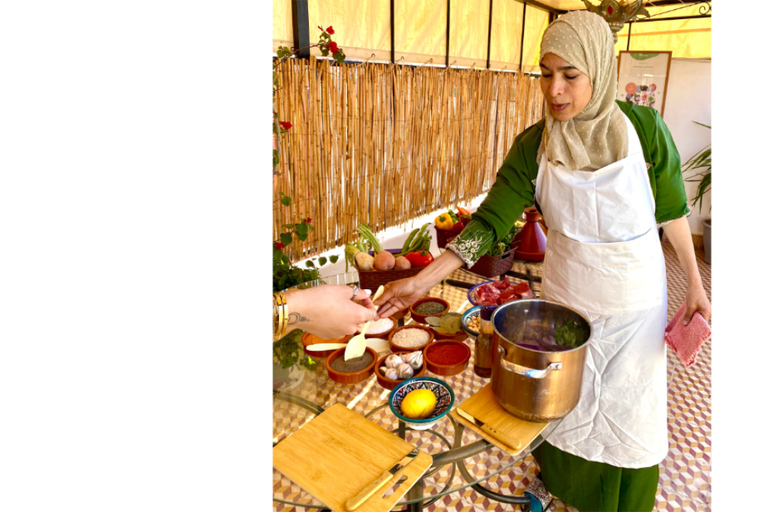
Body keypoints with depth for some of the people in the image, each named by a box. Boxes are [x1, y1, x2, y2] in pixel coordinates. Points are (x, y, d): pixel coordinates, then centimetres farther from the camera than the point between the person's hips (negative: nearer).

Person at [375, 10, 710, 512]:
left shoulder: (643, 128, -14)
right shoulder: (534, 145, -11)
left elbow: (671, 209, -2)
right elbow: (490, 220, -14)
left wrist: (695, 283, 2)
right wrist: (420, 281, -21)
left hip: (635, 301, -1)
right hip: (565, 295, 1)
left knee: (629, 407, 15)